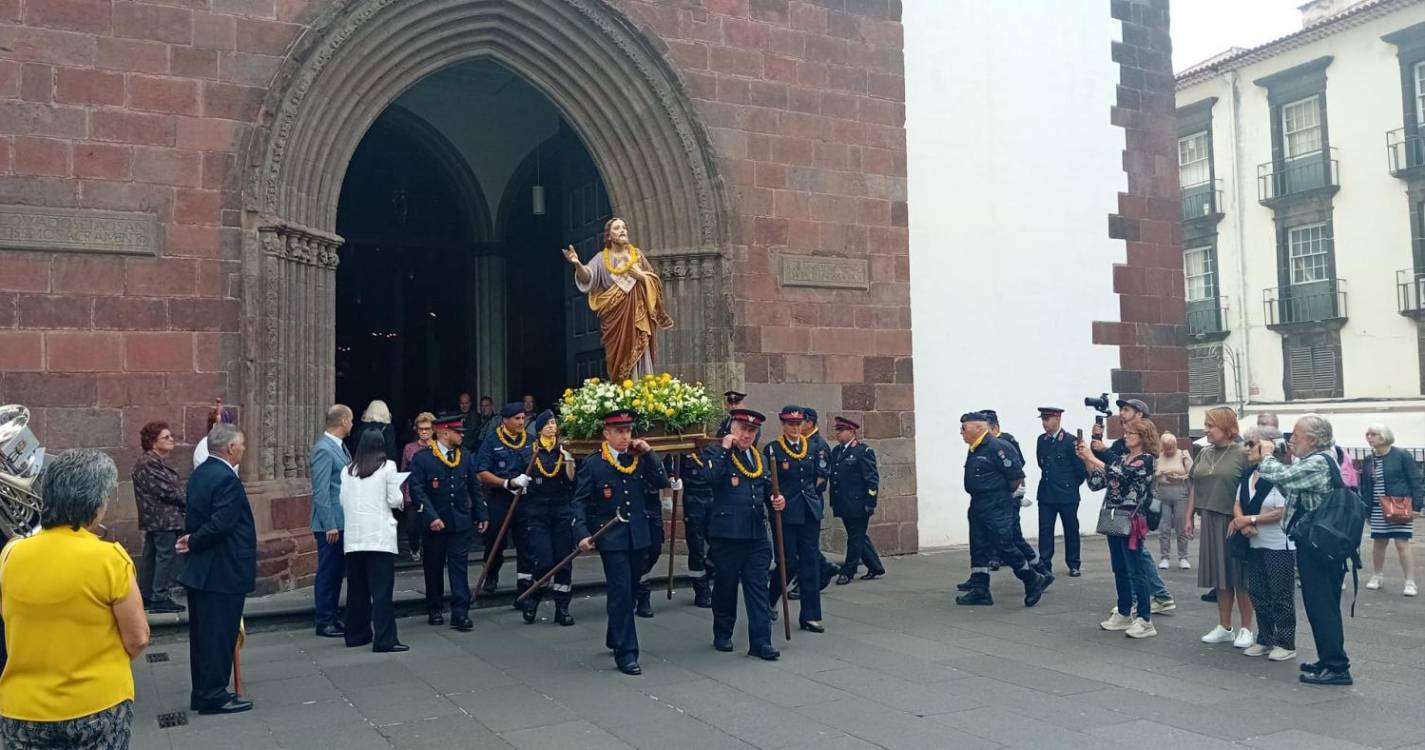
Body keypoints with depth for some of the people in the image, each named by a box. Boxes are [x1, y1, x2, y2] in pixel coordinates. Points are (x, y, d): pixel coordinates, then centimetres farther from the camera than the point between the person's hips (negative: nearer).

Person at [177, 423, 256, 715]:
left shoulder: (199, 473, 11)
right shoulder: (226, 479, -20)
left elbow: (194, 517, 15)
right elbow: (221, 524, -25)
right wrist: (194, 542, -10)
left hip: (200, 571, 10)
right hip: (223, 572, -10)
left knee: (203, 634, 15)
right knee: (220, 634, -1)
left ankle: (202, 693, 24)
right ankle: (214, 696, 6)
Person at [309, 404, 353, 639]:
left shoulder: (340, 447, 13)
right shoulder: (323, 449, -15)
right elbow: (321, 491, -19)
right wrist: (330, 525, -20)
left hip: (343, 521, 9)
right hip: (331, 523, -9)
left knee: (337, 571, 15)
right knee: (327, 573, -1)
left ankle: (334, 617, 24)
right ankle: (324, 622, 8)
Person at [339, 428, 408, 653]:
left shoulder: (348, 469, 7)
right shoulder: (387, 467, -4)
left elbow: (343, 501, 10)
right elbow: (394, 500, -5)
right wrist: (399, 497, 16)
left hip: (354, 536, 4)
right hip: (380, 535, -4)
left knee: (357, 587, 14)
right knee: (381, 589, -4)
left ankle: (356, 634, 23)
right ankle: (384, 640, -5)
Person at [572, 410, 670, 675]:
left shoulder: (639, 458, 6)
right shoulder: (593, 463, -6)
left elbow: (662, 483, -1)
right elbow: (580, 502, -6)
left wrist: (649, 453, -8)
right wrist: (582, 534, -17)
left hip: (638, 535, 5)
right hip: (611, 537, -5)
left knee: (628, 590, 16)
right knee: (621, 591, -8)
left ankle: (615, 639, 36)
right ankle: (626, 652, -1)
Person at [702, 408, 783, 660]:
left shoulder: (759, 457, 15)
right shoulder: (715, 453, -3)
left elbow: (767, 489, 22)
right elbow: (710, 478, -23)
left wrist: (776, 501, 2)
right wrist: (724, 449, -18)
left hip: (757, 533, 5)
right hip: (726, 533, -4)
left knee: (758, 586, 2)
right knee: (725, 584, 9)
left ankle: (760, 641, 4)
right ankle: (722, 634, 26)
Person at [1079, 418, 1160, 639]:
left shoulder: (1147, 459, -9)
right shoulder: (1122, 457, 14)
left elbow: (1119, 474, -23)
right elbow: (1096, 483, 12)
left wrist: (1092, 457, -17)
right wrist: (1086, 461, 0)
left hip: (1131, 521, -8)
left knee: (1136, 571, -4)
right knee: (1119, 570, 13)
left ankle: (1145, 620, 2)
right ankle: (1124, 614, 23)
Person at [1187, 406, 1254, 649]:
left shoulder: (1242, 454, -9)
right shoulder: (1204, 454, 10)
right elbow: (1194, 487, 13)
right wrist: (1189, 517, 10)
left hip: (1234, 522, -6)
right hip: (1211, 522, 6)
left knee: (1239, 576, 3)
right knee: (1219, 576, 12)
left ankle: (1246, 629, 14)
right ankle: (1225, 627, 22)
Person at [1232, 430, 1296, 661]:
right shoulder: (1248, 475, 9)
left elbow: (1282, 512, -21)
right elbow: (1238, 505, 8)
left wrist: (1249, 519, -14)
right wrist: (1242, 523, -13)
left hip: (1279, 545, -8)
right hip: (1255, 544, 8)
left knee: (1281, 596, 2)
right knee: (1258, 594, 13)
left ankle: (1285, 643, 12)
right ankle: (1265, 639, 24)